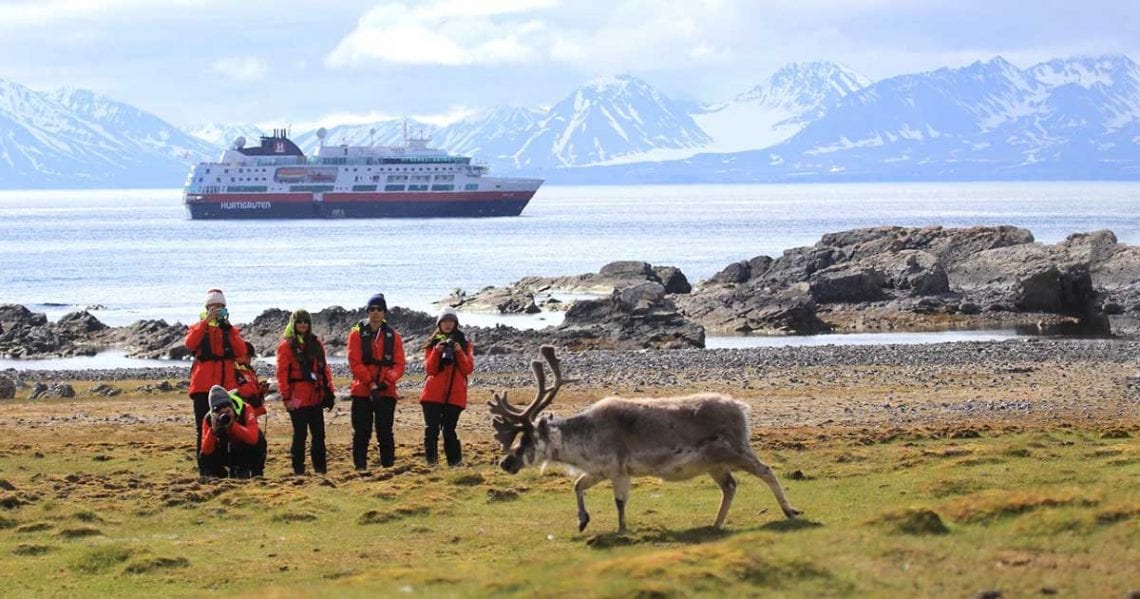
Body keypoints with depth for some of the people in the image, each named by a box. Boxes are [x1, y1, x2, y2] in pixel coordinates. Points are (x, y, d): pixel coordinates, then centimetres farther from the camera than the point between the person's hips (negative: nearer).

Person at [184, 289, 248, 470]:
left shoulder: (231, 330, 14)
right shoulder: (199, 328, 11)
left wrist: (228, 328, -12)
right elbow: (190, 343, -13)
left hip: (227, 386, 2)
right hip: (203, 386, -2)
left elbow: (241, 351, -5)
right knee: (204, 429, -3)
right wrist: (206, 321, -17)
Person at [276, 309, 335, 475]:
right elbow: (282, 373, -7)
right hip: (298, 398, -5)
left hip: (315, 397, 5)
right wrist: (286, 397, -13)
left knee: (319, 433, 7)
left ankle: (320, 466, 14)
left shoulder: (316, 344, 12)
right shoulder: (287, 346, -3)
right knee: (300, 434, -3)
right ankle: (298, 468, 4)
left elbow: (324, 368, 14)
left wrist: (329, 391, 8)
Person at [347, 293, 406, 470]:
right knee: (361, 432, 0)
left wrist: (386, 381, -15)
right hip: (362, 391, -1)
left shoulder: (393, 336, 7)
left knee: (385, 432, 1)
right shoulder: (357, 334, 2)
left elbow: (399, 365, 2)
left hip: (386, 392, 1)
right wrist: (370, 383, -15)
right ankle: (360, 467, 3)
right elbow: (354, 363, -6)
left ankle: (388, 467, 6)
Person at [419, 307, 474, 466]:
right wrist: (436, 351, -15)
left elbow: (468, 369, 0)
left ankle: (455, 462, 5)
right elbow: (430, 369, 0)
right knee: (431, 429, -7)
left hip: (455, 395, -1)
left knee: (449, 430, -3)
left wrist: (459, 352, -14)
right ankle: (431, 461, 1)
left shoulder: (464, 343, 9)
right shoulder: (432, 343, 10)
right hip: (433, 394, 1)